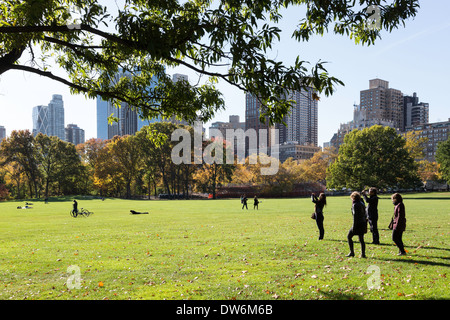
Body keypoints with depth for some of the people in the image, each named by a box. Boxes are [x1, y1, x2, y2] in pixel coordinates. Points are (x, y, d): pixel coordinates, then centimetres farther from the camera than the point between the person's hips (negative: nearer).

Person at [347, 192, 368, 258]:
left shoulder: (355, 205, -13)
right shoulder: (362, 204, 11)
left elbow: (355, 216, -18)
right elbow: (364, 214, 15)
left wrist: (354, 226, -17)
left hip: (357, 224, -7)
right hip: (363, 223, 7)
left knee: (349, 236, 6)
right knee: (361, 239, 12)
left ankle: (352, 252, 4)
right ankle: (363, 254, 10)